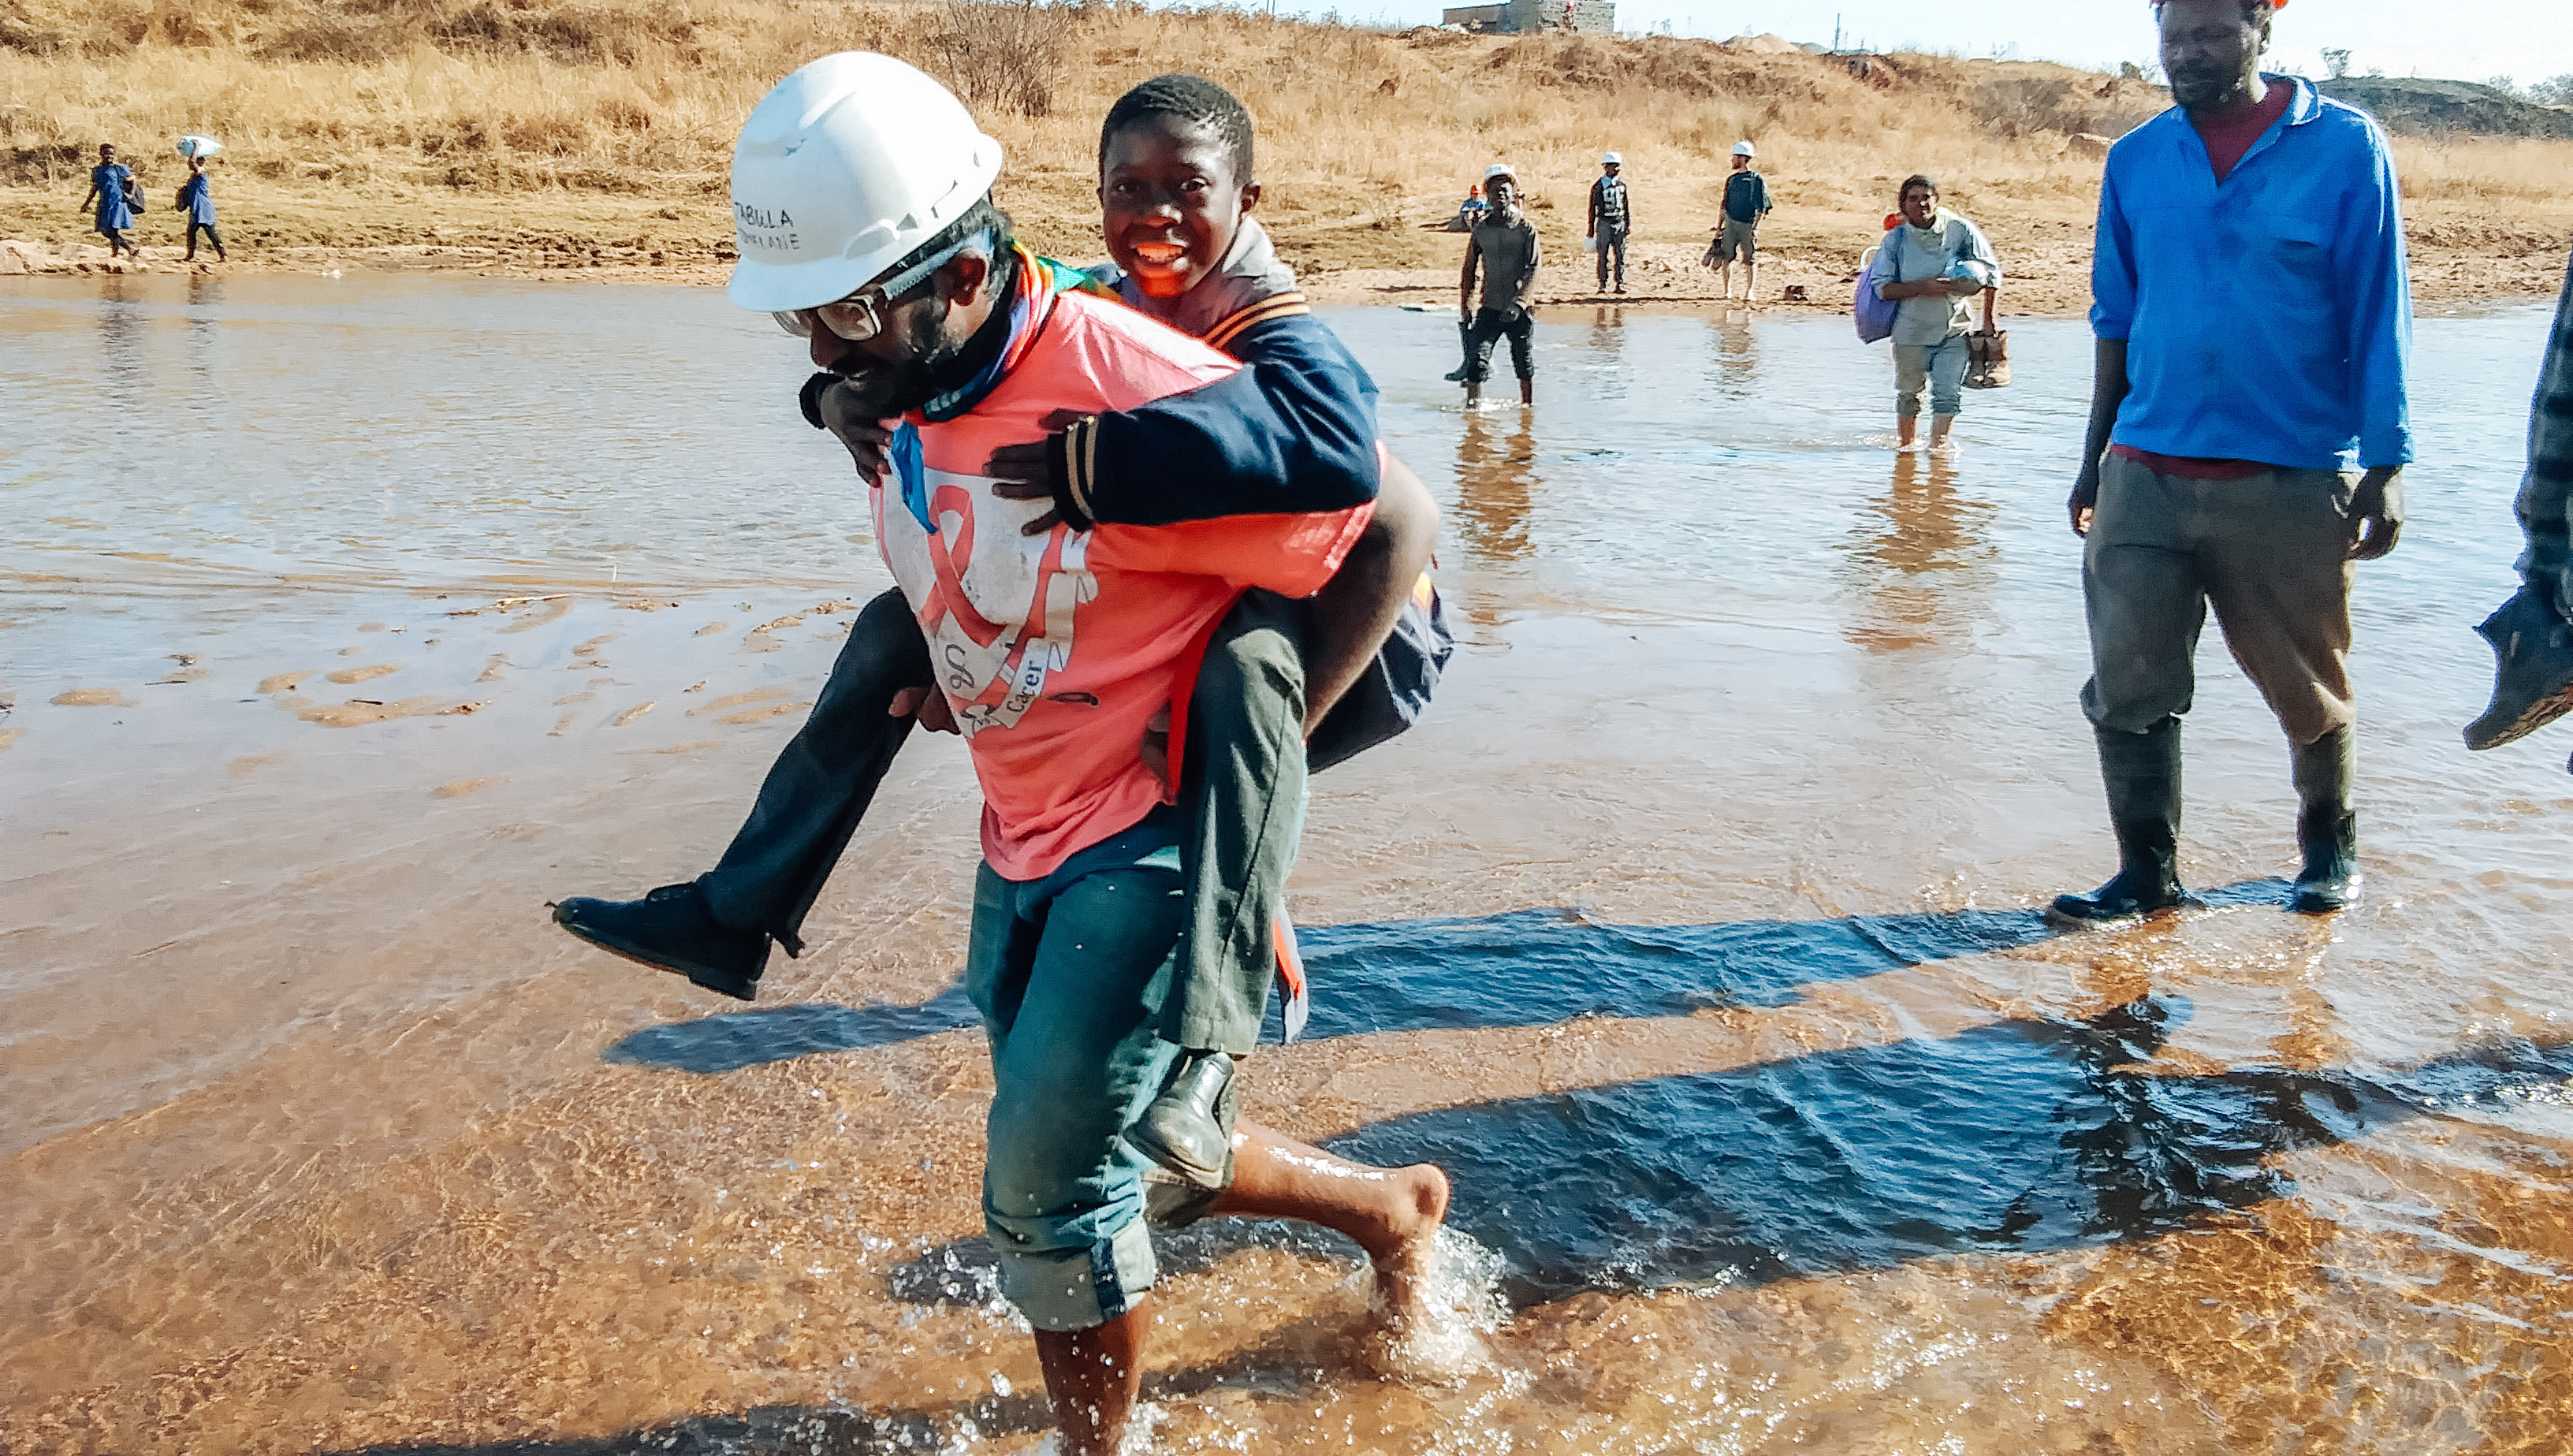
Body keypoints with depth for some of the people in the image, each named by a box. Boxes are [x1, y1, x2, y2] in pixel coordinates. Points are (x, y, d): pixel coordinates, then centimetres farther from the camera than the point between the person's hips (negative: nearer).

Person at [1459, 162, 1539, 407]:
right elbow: (1468, 271, 12)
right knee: (1476, 362, -11)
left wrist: (1518, 303, -21)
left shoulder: (1526, 228, -2)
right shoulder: (1481, 229, 6)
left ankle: (1528, 405, 25)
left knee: (1525, 366, 8)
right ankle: (1472, 407, -6)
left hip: (1519, 311, -1)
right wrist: (1465, 307, 5)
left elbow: (1533, 271, -9)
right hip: (1489, 309, 1)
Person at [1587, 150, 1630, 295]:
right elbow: (1592, 208, 2)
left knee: (1621, 255, 0)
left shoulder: (1622, 183, 10)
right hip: (1604, 222, -3)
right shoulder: (1598, 186, -1)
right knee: (1603, 255, -2)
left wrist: (1628, 224, 13)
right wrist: (1591, 229, 1)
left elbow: (1627, 205, 16)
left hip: (1620, 223, 3)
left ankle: (1620, 284, 5)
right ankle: (1603, 284, 4)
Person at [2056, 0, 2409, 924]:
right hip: (2146, 475, 3)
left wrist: (2384, 472, -7)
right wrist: (2095, 459, 12)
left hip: (2290, 482, -2)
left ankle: (2330, 843, 36)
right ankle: (2148, 872, 12)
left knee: (2308, 690, 13)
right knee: (2127, 689, -2)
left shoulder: (2345, 148, -4)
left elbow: (2377, 325, -3)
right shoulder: (2136, 160, 6)